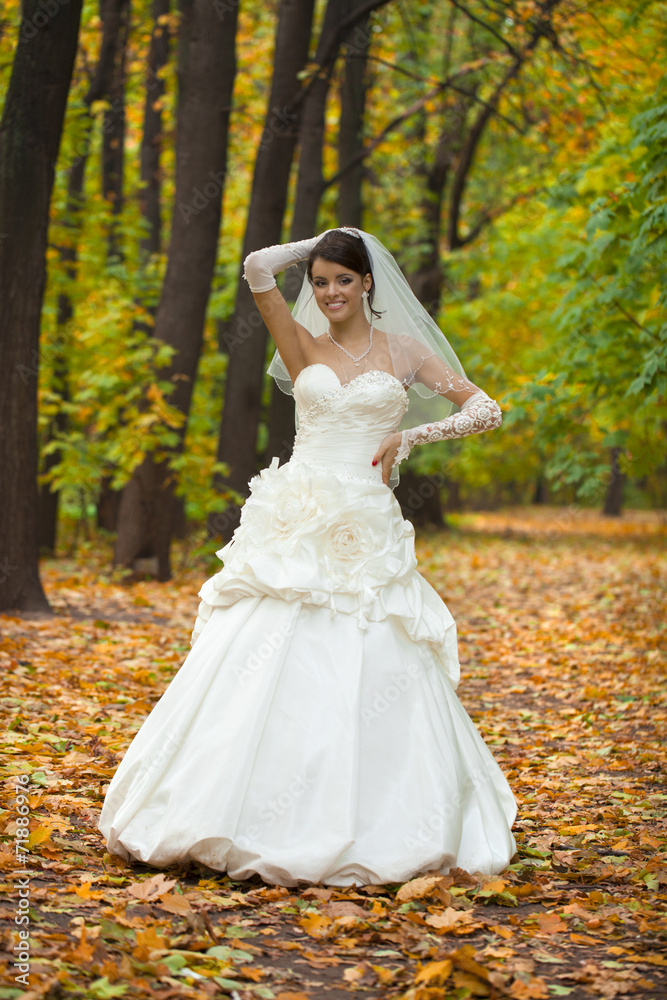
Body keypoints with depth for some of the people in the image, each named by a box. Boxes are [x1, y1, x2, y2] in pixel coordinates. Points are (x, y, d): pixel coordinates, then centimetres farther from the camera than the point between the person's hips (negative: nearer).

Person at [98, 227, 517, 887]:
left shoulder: (403, 349, 10)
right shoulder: (303, 347, 12)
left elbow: (485, 411, 7)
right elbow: (258, 267, -1)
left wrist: (411, 437, -3)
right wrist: (318, 244, 12)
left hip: (367, 533, -1)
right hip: (297, 528, 1)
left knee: (372, 675, -6)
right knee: (267, 668, -6)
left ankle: (372, 827, 6)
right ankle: (258, 821, 3)